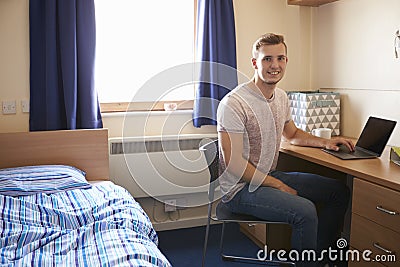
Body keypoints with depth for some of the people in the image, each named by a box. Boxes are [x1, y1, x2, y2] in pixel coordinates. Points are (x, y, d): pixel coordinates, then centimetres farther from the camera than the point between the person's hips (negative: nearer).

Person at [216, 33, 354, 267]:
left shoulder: (281, 97, 7)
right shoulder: (234, 103, -20)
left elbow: (292, 134, 26)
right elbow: (234, 164, -22)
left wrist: (325, 142, 9)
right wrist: (279, 186, -17)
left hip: (270, 176, 9)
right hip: (241, 188, -9)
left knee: (339, 191, 9)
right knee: (305, 211, -30)